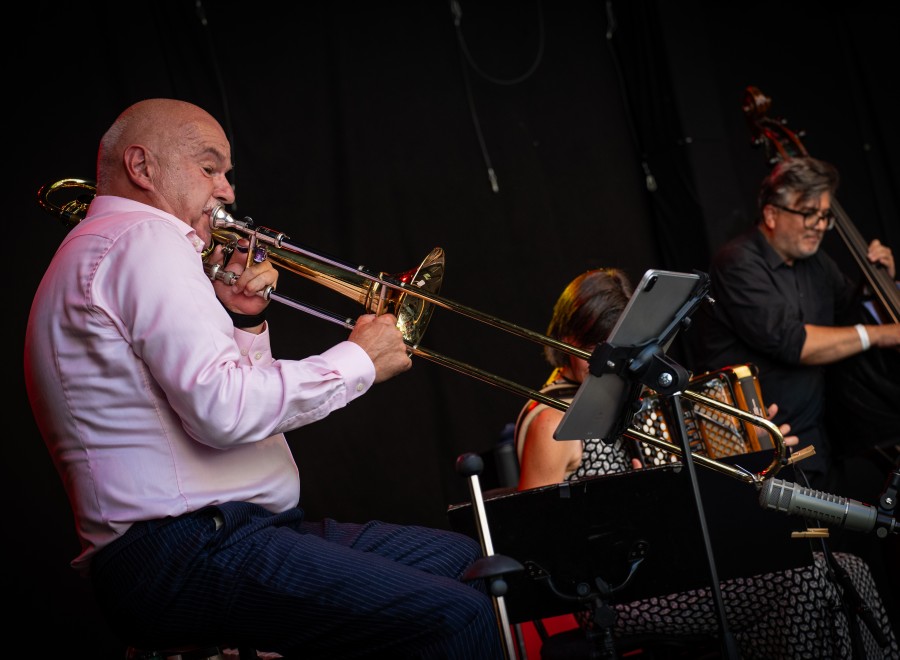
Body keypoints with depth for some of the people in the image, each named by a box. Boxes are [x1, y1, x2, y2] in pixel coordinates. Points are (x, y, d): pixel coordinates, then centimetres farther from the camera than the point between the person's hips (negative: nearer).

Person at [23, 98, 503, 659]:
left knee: (464, 560, 11)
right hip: (183, 554, -11)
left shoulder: (108, 250, 26)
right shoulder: (145, 238, -8)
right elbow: (223, 410, -21)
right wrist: (358, 360, -9)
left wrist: (244, 322, 12)